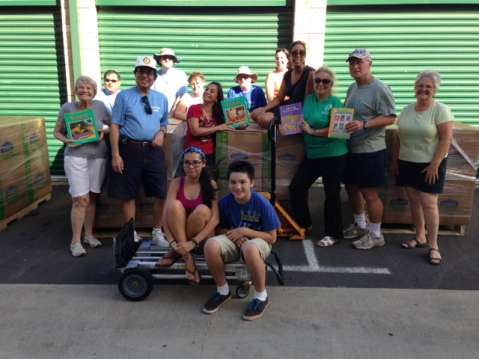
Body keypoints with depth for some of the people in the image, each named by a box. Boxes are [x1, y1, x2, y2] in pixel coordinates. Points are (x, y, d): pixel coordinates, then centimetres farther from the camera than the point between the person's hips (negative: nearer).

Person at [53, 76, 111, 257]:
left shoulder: (100, 106, 1)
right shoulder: (67, 107, -2)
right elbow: (57, 131, 6)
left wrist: (104, 132, -9)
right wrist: (66, 140, -15)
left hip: (98, 157, 2)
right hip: (75, 157, -2)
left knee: (91, 198, 11)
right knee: (80, 199, -7)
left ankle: (89, 235, 26)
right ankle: (75, 241, 5)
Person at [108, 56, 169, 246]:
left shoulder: (162, 99, 10)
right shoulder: (124, 96, -2)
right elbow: (115, 125, -5)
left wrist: (161, 132, -5)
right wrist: (115, 154, -11)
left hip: (154, 151, 3)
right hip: (130, 150, -3)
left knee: (161, 194, 7)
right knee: (128, 195, 7)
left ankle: (157, 233, 28)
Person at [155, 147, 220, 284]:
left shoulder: (210, 184, -8)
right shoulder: (176, 183, -4)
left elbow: (215, 218, -18)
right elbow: (166, 214, -14)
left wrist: (193, 242, -28)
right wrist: (172, 242, -29)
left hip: (201, 237, -1)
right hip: (178, 233, 1)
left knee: (203, 210, -32)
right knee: (175, 205, -27)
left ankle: (176, 252, -14)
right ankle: (187, 257, -25)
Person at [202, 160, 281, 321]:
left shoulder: (262, 204, -18)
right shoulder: (225, 202, -10)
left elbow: (272, 237, -12)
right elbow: (219, 229, 4)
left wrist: (245, 231, -21)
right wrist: (233, 234, -17)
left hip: (257, 241, -3)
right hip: (233, 241, 4)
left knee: (250, 248, -41)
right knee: (211, 245, -29)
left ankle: (261, 297, -16)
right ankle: (223, 291, -4)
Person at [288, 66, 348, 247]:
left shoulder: (335, 102, -10)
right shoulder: (309, 99, 8)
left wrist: (312, 132, -20)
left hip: (333, 154, -6)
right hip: (312, 154, 6)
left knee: (332, 195, 1)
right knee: (296, 187, 6)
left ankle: (333, 234, 16)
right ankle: (304, 223, 25)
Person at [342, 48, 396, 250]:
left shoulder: (380, 88, -13)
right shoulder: (352, 87, 13)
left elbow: (390, 118, -18)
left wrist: (364, 125, -28)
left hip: (370, 150, -9)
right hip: (351, 148, 9)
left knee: (370, 194, -1)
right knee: (351, 188, 17)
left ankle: (375, 235, 15)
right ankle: (360, 226, 35)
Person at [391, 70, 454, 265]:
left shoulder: (441, 110, -9)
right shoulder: (407, 110, 8)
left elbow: (446, 139, -14)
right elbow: (397, 136, 13)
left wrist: (434, 165, -17)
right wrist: (395, 161, 10)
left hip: (429, 164, -5)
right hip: (407, 163, 5)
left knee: (428, 203, -7)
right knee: (413, 200, 10)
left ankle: (433, 246, 3)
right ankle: (420, 237, 25)